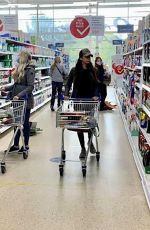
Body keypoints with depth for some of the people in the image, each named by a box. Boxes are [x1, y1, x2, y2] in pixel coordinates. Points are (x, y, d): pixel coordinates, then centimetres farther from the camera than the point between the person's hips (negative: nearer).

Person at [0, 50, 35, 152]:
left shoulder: (30, 70, -13)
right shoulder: (19, 68, 10)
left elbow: (30, 87, -19)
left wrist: (19, 95, -26)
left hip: (25, 100, -8)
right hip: (17, 100, 8)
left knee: (25, 122, 4)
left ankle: (26, 145, 19)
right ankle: (16, 145, 22)